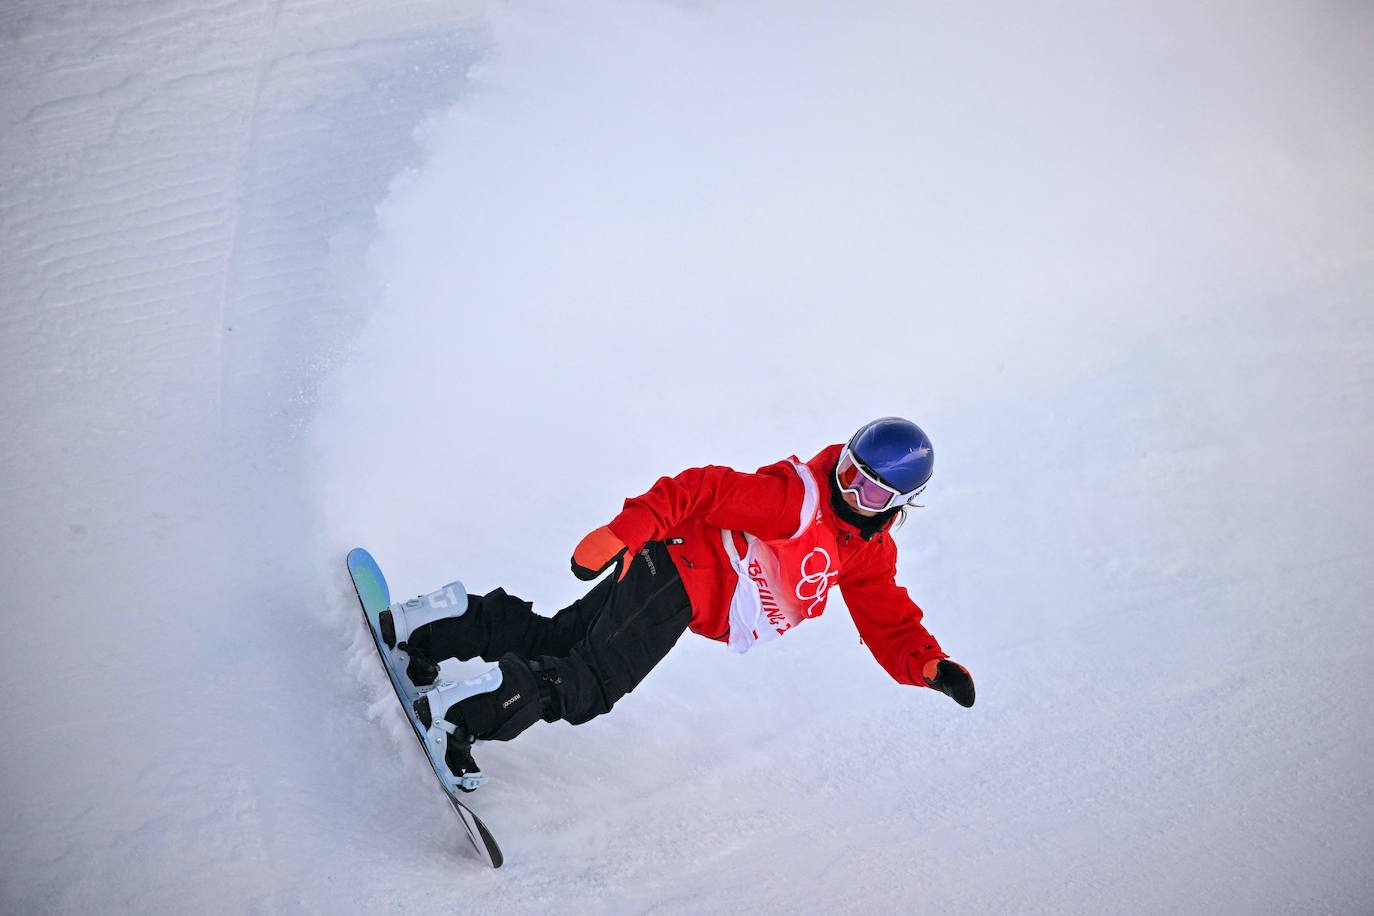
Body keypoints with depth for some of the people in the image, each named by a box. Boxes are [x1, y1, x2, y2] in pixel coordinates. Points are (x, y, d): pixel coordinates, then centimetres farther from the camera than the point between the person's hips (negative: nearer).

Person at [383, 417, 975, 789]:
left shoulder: (870, 558, 8)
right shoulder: (794, 496, -18)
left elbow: (891, 627, 9)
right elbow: (703, 490, -22)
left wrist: (931, 666, -9)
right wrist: (626, 530, -29)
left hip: (692, 603, 7)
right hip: (677, 569, -7)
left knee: (555, 640, 6)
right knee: (592, 683, -19)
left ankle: (456, 617, 15)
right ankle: (456, 712, -10)